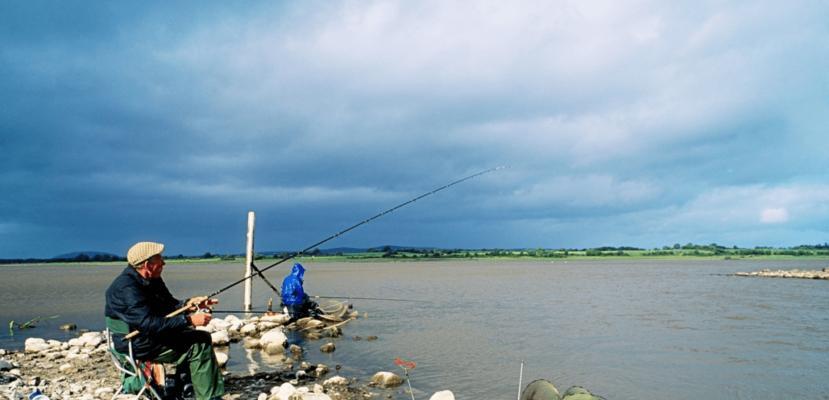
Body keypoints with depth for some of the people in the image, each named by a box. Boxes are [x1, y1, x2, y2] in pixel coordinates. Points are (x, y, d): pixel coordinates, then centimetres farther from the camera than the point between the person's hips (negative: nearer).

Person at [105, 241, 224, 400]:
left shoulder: (152, 280, 4)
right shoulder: (127, 288, -25)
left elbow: (168, 305, 14)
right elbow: (149, 324, -32)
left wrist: (188, 304, -6)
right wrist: (189, 320, -31)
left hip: (151, 334, 10)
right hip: (137, 345, -10)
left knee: (203, 337, 8)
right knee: (198, 346, -15)